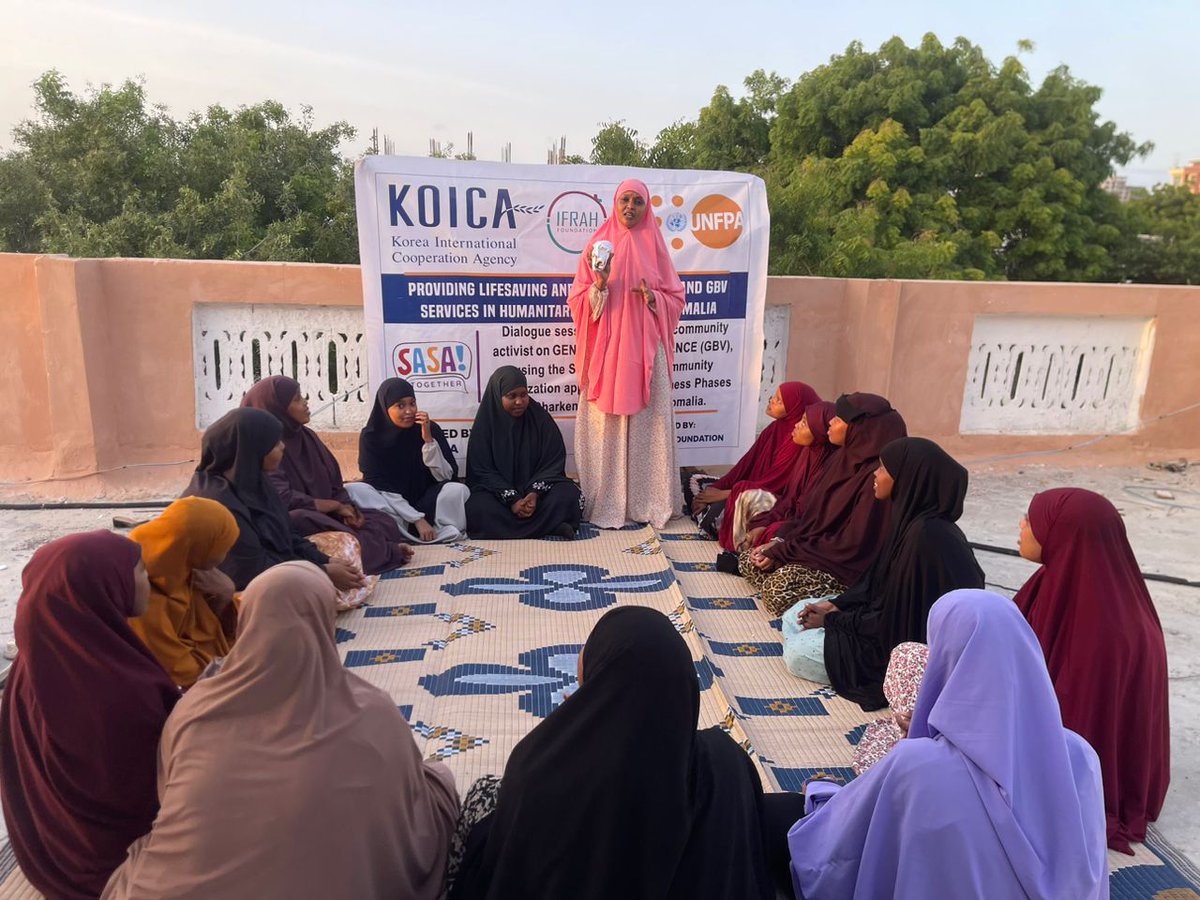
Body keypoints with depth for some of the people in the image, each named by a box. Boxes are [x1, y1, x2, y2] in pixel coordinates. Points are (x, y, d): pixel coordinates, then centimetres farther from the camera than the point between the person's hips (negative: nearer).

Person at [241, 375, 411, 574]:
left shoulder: (307, 436, 9)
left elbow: (334, 482, 10)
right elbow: (284, 500, -24)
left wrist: (347, 508, -12)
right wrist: (336, 505, -12)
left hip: (325, 515, 8)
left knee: (384, 523, -7)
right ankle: (386, 551, -19)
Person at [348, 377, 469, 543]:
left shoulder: (430, 429, -6)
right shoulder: (371, 436, -7)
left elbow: (446, 477, -10)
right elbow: (380, 486, -12)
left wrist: (428, 440, -22)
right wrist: (417, 519, -23)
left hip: (427, 502, 0)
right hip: (391, 505, 0)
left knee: (458, 490, -27)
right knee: (353, 490, -28)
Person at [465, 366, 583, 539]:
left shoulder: (539, 416, -4)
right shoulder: (485, 423, -5)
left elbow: (554, 461, -4)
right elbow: (482, 471, -7)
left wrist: (535, 492, -20)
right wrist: (511, 500, -20)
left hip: (535, 486, 1)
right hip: (497, 490, 0)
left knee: (568, 494, -27)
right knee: (477, 509, -33)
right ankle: (547, 526, -30)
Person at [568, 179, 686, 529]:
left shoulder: (655, 246, 9)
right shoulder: (597, 244, 6)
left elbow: (676, 298, 9)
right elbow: (578, 300, 2)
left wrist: (653, 298, -11)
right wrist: (599, 285, -17)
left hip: (644, 348, 1)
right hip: (605, 347, -1)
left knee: (647, 423, 2)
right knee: (604, 424, -1)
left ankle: (648, 501, 11)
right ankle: (605, 503, 7)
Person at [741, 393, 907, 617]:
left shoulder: (874, 477, -23)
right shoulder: (843, 460, 4)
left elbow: (851, 545, -23)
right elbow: (812, 514, 11)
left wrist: (784, 552, -18)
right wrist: (779, 541, -5)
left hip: (846, 568, -9)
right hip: (816, 547, 9)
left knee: (778, 587, -27)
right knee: (748, 560, 1)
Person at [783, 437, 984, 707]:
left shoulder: (927, 537, -30)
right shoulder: (911, 520, -2)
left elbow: (895, 617, -25)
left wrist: (832, 621, -14)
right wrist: (836, 605, -3)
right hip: (892, 621, 9)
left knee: (800, 654, -15)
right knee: (794, 617, 8)